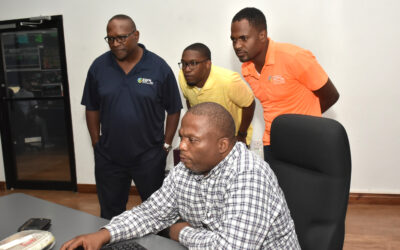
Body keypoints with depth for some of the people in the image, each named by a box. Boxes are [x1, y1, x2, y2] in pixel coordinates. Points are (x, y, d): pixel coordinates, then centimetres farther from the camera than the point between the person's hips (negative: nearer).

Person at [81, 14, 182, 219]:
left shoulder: (159, 68, -8)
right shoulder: (99, 67, -1)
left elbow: (173, 110, -1)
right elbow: (92, 108, 8)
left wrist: (166, 144, -2)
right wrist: (96, 143, 5)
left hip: (149, 157, -2)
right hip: (108, 157, 2)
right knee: (110, 213, 16)